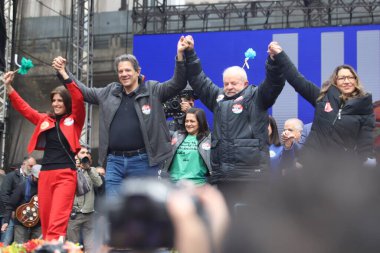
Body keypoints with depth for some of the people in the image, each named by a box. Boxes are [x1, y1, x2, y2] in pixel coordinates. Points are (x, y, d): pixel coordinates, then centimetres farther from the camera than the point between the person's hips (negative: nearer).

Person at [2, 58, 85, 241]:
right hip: (45, 174, 5)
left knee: (58, 218, -15)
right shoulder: (45, 120, 16)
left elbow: (78, 99, -10)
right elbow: (23, 108, 17)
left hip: (66, 174, -5)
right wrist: (8, 87, 5)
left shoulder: (74, 120, 4)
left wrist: (64, 75, -19)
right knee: (45, 218, 3)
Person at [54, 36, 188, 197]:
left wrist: (180, 55, -22)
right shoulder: (110, 92, 14)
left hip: (143, 162, -4)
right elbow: (83, 91, 23)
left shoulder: (152, 91, 2)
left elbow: (177, 84, -9)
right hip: (114, 161, 4)